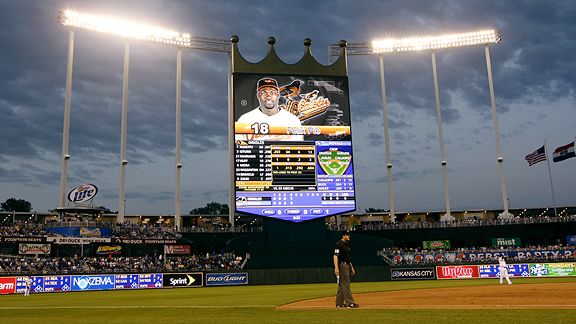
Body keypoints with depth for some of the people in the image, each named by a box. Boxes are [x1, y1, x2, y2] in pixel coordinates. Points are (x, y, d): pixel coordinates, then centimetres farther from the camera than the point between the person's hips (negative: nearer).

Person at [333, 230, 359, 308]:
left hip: (347, 266, 10)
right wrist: (336, 268, -26)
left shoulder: (346, 245, 18)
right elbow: (335, 256, -18)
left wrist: (351, 267, 22)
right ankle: (349, 302, -9)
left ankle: (339, 303, 16)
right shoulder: (339, 244, -11)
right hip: (342, 265, -10)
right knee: (346, 284, -9)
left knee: (342, 285, 11)